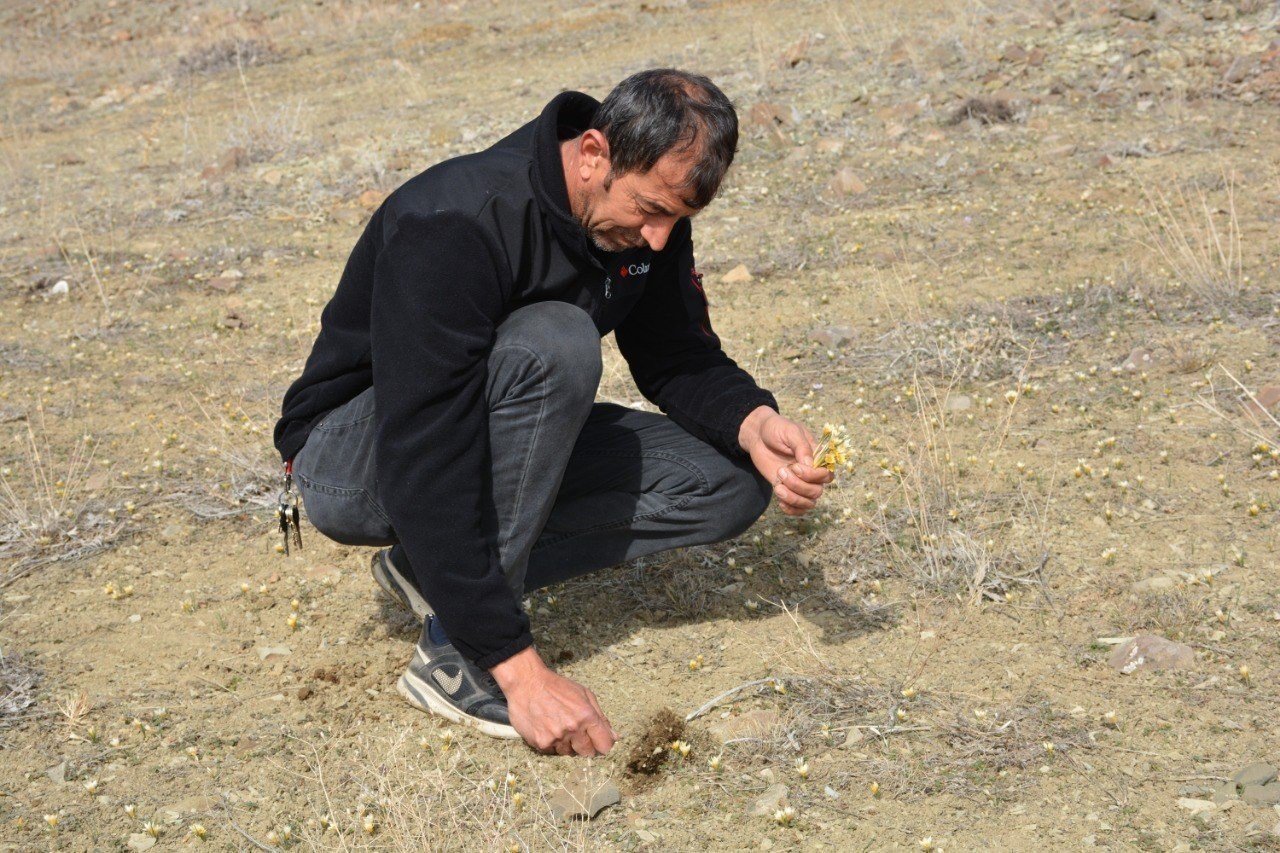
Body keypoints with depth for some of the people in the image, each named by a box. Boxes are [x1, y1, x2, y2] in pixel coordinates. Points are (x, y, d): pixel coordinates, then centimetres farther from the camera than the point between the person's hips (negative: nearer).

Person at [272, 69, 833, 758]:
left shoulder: (648, 214, -11)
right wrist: (519, 668, -38)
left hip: (492, 437, 7)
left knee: (733, 482, -9)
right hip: (355, 461, -7)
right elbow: (425, 472, -37)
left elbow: (678, 358, 1)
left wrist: (754, 423, -23)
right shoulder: (454, 225, -33)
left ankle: (433, 571, -3)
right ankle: (453, 655, -24)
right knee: (556, 345, -35)